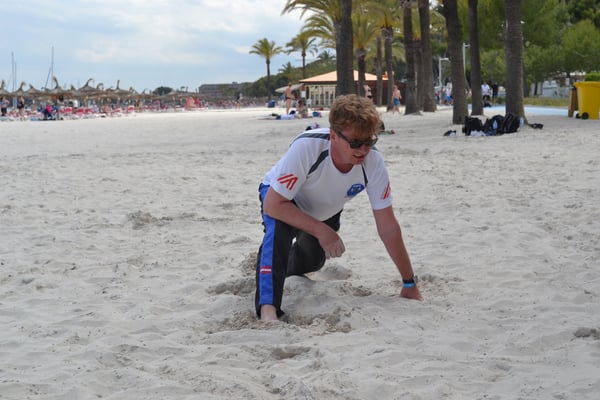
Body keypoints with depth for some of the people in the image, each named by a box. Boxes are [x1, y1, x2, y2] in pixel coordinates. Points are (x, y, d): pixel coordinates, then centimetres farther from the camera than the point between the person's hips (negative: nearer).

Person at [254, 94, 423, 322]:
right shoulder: (306, 147, -43)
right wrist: (321, 231, -40)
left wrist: (409, 285, -20)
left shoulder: (374, 163, -33)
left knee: (313, 262, 23)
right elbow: (273, 204, -38)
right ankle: (268, 308, -36)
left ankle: (286, 267, 59)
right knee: (279, 229, -37)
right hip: (279, 198, -4)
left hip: (324, 211, 4)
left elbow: (388, 227, -24)